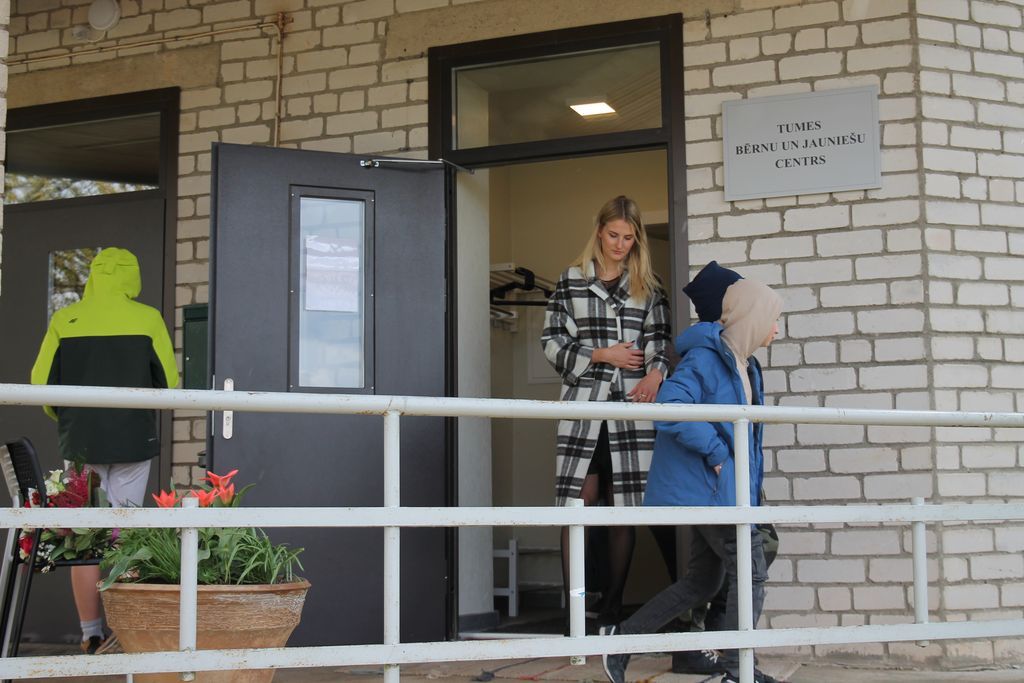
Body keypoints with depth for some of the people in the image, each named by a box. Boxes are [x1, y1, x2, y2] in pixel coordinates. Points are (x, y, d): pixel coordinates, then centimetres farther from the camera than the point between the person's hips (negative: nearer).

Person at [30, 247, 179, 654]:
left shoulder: (64, 320, 1)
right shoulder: (148, 319, -3)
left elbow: (41, 381, 3)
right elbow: (169, 382, 1)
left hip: (80, 441, 1)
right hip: (133, 440, -1)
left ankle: (90, 636, 9)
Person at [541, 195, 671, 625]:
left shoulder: (648, 286, 14)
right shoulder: (573, 281, 8)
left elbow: (659, 339, 12)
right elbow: (552, 342, 5)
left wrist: (656, 372, -8)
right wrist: (601, 355, -7)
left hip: (632, 404, 2)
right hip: (583, 402, -2)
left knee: (625, 507, 3)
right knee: (577, 505, -6)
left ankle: (612, 607, 13)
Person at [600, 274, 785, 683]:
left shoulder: (745, 365, 15)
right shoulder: (704, 358, -15)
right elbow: (668, 409, -30)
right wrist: (715, 451, -23)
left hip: (724, 486, 10)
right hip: (706, 485, -10)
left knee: (703, 582, 13)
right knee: (752, 572, -6)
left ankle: (623, 637, 19)